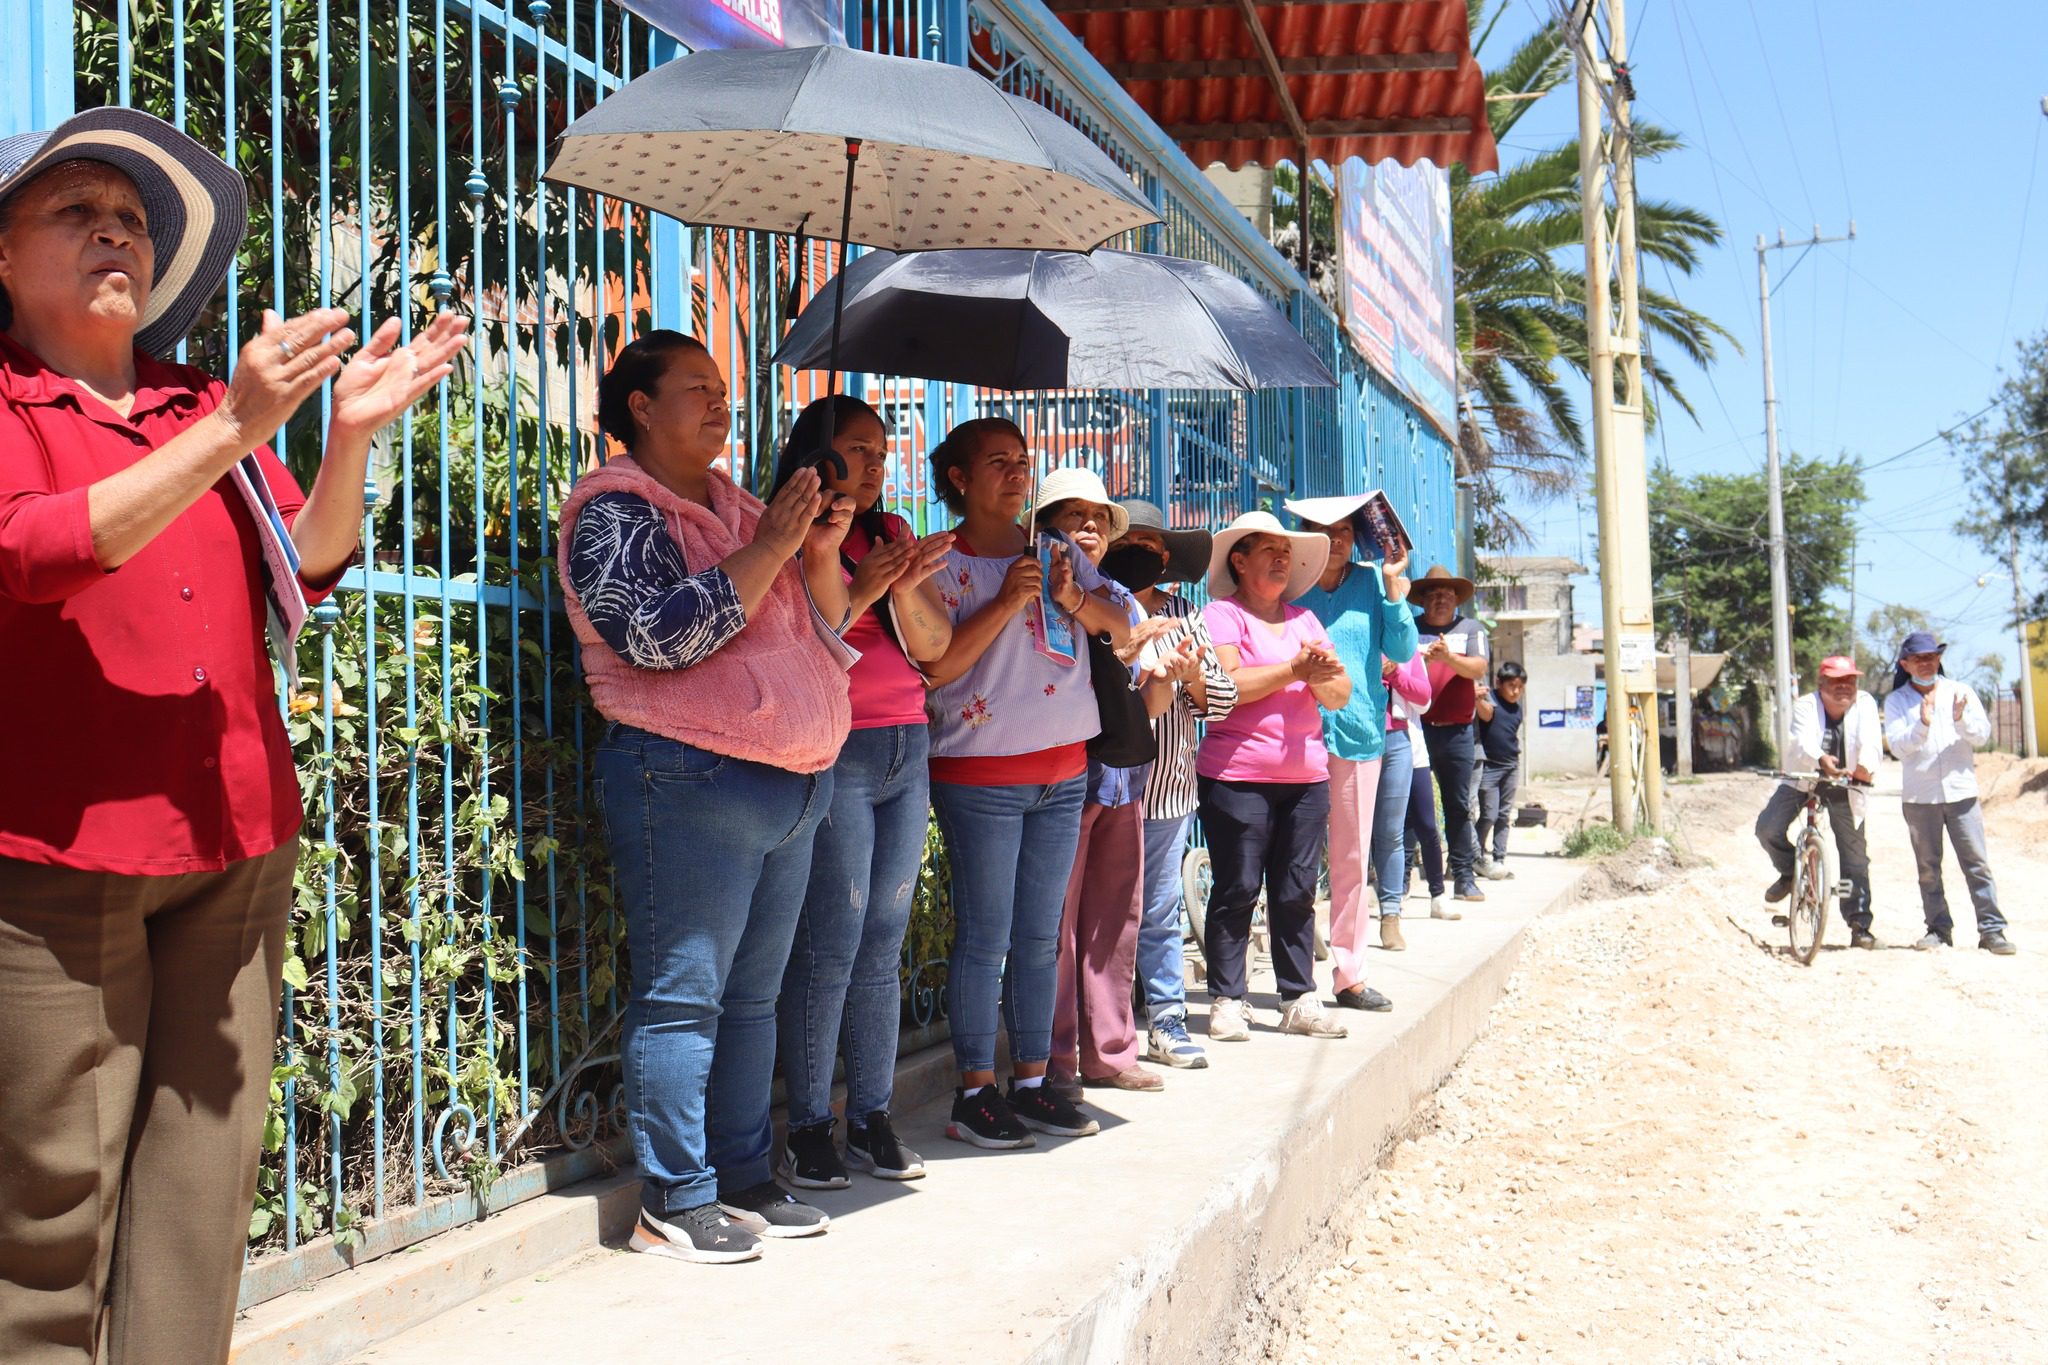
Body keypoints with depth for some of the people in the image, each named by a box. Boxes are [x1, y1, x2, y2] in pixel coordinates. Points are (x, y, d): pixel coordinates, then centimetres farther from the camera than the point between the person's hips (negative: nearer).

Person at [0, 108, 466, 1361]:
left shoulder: (207, 406, 18)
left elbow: (309, 566, 10)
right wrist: (233, 434, -23)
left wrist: (351, 436, -8)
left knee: (207, 1171, 5)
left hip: (236, 838, 5)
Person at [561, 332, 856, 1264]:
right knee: (682, 997, -4)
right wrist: (770, 548, -18)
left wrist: (822, 554, 1)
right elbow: (659, 635, -20)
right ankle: (674, 1203, 4)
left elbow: (826, 628, 20)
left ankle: (745, 1178, 21)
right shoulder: (617, 511, -4)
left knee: (752, 994, 12)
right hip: (692, 782, -8)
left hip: (790, 784, 8)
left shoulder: (738, 506, 19)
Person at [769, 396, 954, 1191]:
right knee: (829, 946, -8)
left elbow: (932, 645, 10)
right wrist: (859, 594, -19)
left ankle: (872, 1118, 13)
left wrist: (906, 591, -8)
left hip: (907, 751, 6)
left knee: (882, 946, 7)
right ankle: (807, 1128, 1)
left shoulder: (891, 533, 17)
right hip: (831, 756, -6)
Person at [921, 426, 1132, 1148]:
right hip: (980, 775, -5)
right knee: (985, 938, -3)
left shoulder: (1056, 550, 11)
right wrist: (1006, 601, -20)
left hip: (1063, 769, 5)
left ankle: (1032, 1082, 18)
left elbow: (1121, 627, 8)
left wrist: (1072, 597, -11)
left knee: (1040, 938, 10)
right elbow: (938, 663, -15)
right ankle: (975, 1093, 6)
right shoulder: (943, 564, -5)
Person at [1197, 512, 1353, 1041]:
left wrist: (1323, 676, -9)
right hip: (1237, 776, -5)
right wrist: (1295, 669, -16)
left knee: (1297, 890, 6)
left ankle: (1299, 1000, 12)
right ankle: (1227, 1001, 5)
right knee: (1237, 889, -3)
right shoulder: (1222, 614, 0)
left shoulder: (1305, 619, 19)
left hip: (1306, 776, 5)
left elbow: (1341, 695, 13)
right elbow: (1227, 686, -15)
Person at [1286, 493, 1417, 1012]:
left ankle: (1349, 973, 16)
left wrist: (1393, 586, -10)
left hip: (1358, 731, 2)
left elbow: (1402, 651, -3)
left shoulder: (1373, 581, 5)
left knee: (1352, 857, 9)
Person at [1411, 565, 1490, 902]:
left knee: (1458, 805, 5)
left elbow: (1478, 668, -3)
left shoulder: (1470, 629, 12)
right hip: (1415, 728, -1)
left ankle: (1464, 876, 9)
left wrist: (1449, 657, -21)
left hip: (1456, 731, 2)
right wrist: (1424, 659, -23)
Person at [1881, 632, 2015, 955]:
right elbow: (1898, 746, -8)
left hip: (1961, 792, 0)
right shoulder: (1896, 701, 4)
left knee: (1977, 863, -4)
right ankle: (1939, 929, 13)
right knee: (1928, 867, 5)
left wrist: (1961, 720, -22)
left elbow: (1982, 733, -2)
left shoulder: (1961, 692, 7)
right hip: (1919, 797, 0)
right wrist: (1923, 724, -25)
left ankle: (1992, 930, -3)